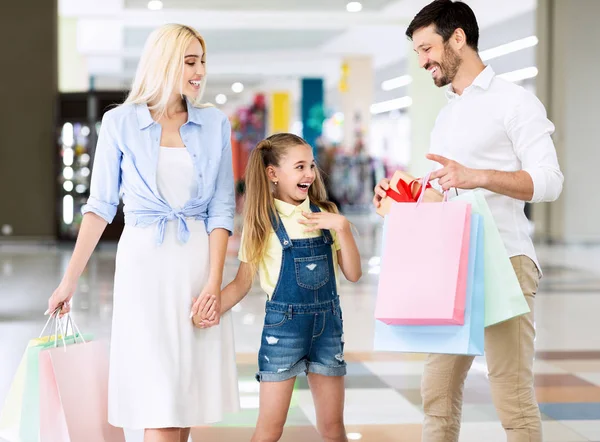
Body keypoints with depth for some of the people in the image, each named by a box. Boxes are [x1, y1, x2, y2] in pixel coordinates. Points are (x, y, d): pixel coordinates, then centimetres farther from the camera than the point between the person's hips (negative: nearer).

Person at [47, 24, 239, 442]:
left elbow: (221, 208, 3)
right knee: (158, 396, -7)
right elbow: (101, 205, 3)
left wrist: (214, 281, -7)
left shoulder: (215, 123, 5)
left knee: (190, 391, 6)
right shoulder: (120, 122, 0)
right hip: (144, 261, -2)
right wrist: (70, 280, -1)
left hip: (199, 260, 3)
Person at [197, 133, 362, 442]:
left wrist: (342, 227, -12)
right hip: (283, 324, -3)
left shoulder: (325, 214, 4)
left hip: (327, 324, 3)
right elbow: (242, 282, -2)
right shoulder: (262, 221, -4)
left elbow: (353, 274, 1)